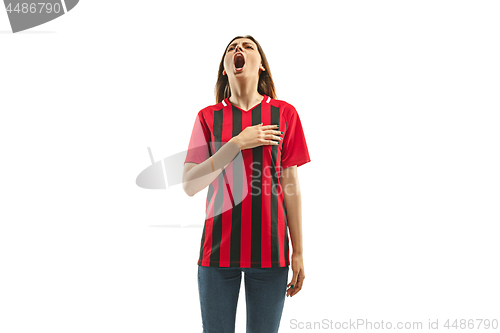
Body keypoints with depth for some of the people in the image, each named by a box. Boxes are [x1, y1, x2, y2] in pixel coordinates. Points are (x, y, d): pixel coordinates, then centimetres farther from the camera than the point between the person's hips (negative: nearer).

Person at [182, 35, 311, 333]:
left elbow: (290, 185, 2)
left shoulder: (284, 113, 2)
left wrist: (298, 253, 1)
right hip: (218, 248, 1)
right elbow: (189, 185, -4)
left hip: (269, 247, 0)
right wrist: (238, 143, -13)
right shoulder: (208, 117, 4)